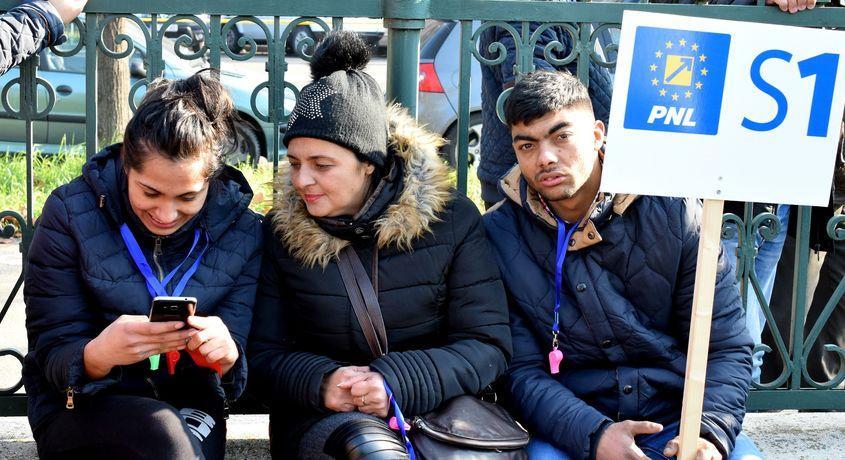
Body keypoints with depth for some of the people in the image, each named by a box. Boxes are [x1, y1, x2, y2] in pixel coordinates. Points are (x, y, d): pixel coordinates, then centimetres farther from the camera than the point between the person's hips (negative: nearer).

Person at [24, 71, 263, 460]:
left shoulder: (243, 233, -3)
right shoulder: (70, 213, -8)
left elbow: (236, 373, -5)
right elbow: (52, 355, -9)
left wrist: (225, 355, -29)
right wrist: (99, 355, -32)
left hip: (189, 409, 2)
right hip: (82, 411, -1)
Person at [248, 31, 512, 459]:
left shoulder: (452, 219, -3)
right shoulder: (281, 230, 3)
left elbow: (488, 345, -6)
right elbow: (263, 353, 4)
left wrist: (397, 382, -24)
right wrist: (320, 382, -19)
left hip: (435, 405, 2)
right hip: (321, 415, -1)